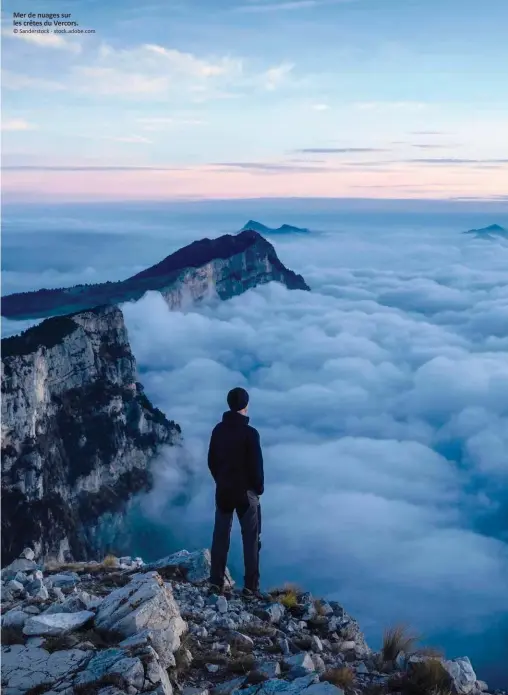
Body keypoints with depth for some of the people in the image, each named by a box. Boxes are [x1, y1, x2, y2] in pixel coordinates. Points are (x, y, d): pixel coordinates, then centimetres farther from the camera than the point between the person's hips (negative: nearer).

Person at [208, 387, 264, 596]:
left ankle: (216, 582, 14)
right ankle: (251, 585, 6)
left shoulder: (218, 430, 0)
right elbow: (256, 465, -13)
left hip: (223, 490, 5)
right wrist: (259, 488, 2)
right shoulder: (250, 433, -17)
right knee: (251, 537, 5)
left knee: (220, 535, 12)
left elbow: (211, 461, 8)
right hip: (245, 492, -5)